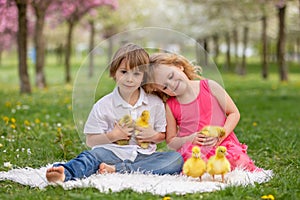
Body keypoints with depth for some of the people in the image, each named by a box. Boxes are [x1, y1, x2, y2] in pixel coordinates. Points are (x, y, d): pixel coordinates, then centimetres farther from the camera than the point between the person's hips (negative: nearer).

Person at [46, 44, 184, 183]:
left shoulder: (156, 103, 5)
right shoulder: (103, 106, 1)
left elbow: (163, 135, 15)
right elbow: (90, 141, 3)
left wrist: (153, 136, -8)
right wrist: (112, 136, -15)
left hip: (144, 156, 2)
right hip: (113, 154, -2)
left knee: (176, 158, -23)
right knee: (93, 155, -31)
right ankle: (64, 174, -61)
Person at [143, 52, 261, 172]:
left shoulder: (209, 86, 4)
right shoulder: (170, 107, 6)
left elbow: (234, 113, 8)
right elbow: (171, 141, 12)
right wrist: (190, 139, -9)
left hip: (222, 144, 1)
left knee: (241, 163, -29)